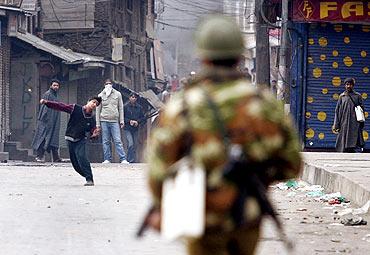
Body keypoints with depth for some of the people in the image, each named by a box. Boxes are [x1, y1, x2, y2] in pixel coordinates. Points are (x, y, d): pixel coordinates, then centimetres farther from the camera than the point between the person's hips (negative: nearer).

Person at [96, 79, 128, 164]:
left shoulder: (117, 94, 10)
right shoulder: (100, 95, 8)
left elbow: (121, 108, 11)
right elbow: (98, 110, 9)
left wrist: (122, 120, 3)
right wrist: (98, 123, 4)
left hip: (114, 121, -1)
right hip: (104, 121, 1)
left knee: (118, 141, -7)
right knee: (106, 141, 0)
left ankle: (123, 159, -11)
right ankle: (107, 159, 3)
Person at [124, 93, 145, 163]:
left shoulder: (139, 107, 7)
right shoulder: (125, 107, -3)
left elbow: (143, 118, 10)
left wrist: (137, 122, -8)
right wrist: (129, 121, -15)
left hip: (136, 129, 4)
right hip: (128, 129, -4)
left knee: (135, 146, 7)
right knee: (130, 144, -17)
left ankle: (133, 160, 14)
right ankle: (131, 160, -15)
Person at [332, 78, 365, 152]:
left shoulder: (358, 96, 8)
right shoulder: (341, 96, 11)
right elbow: (337, 111, 10)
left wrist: (361, 123, 1)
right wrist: (336, 124, 2)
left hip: (355, 123, -2)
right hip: (344, 123, 2)